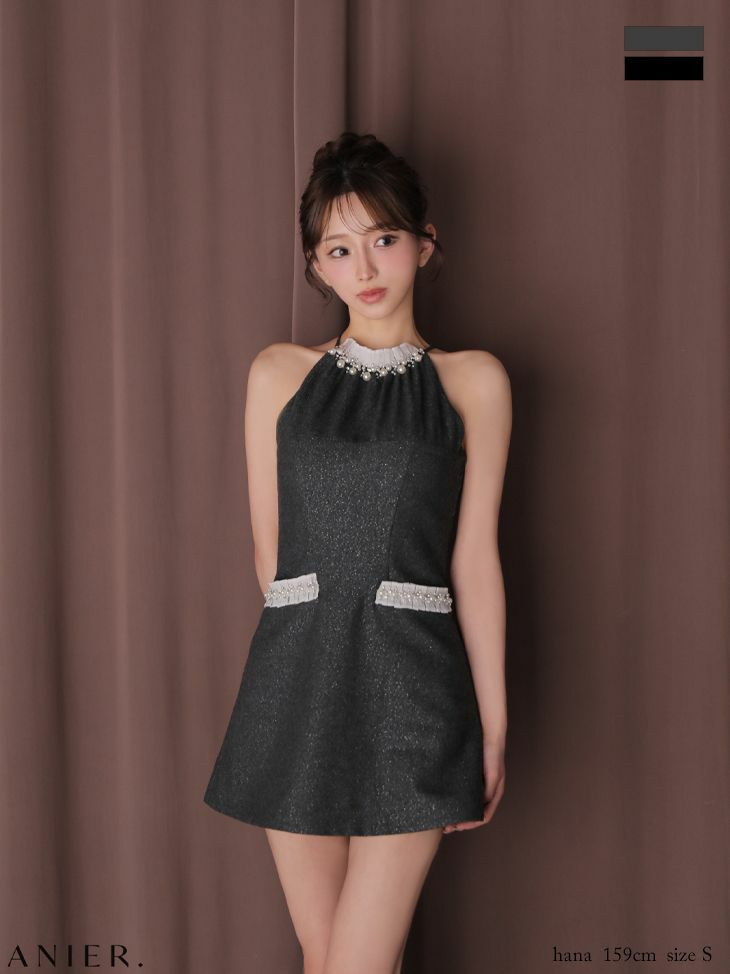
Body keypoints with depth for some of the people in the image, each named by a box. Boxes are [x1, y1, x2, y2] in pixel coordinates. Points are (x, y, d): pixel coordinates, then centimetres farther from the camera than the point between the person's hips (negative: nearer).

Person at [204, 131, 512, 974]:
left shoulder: (473, 382, 4)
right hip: (297, 683, 2)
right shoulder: (278, 374, 8)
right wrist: (320, 644, 13)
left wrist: (493, 722, 2)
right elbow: (270, 551, 10)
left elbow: (473, 559, 3)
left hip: (412, 692, -2)